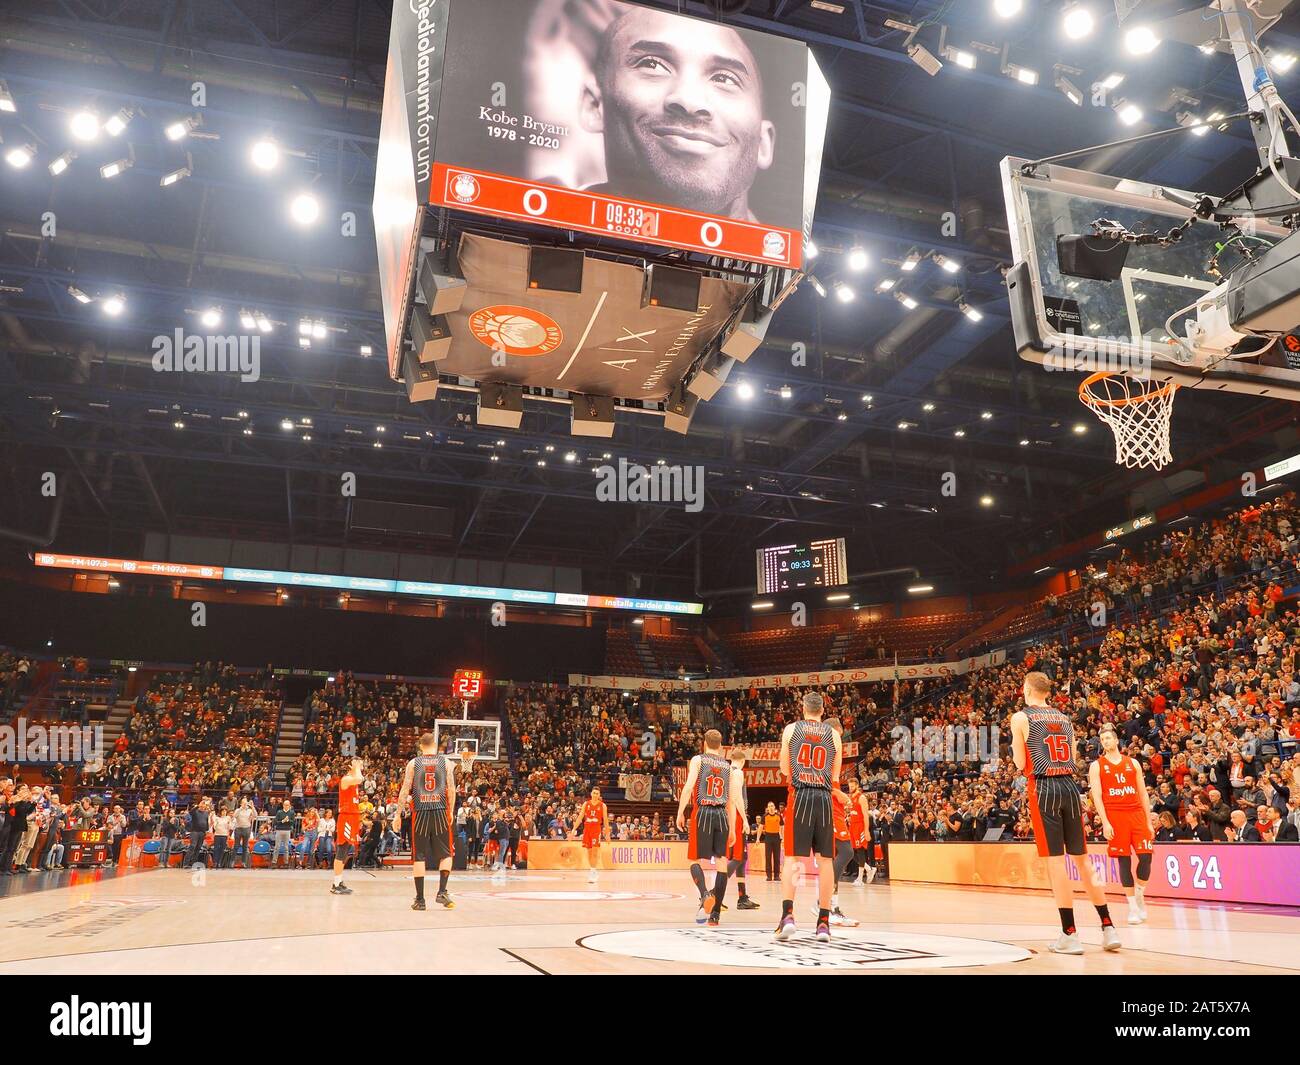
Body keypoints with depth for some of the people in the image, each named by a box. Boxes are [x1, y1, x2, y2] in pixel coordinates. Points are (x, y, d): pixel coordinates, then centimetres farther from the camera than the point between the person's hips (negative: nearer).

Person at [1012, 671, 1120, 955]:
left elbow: (1021, 765, -2)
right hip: (1069, 786, 6)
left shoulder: (1020, 718, -2)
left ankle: (1070, 935, 0)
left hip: (1043, 788, -5)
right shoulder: (1065, 719, 15)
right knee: (1082, 858, 12)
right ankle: (1108, 927, 13)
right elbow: (1073, 760, 16)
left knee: (1055, 860, -3)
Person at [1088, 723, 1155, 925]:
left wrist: (1149, 821, 7)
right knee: (1124, 860, -2)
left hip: (1137, 814, 2)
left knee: (1146, 856, -7)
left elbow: (1143, 794, 12)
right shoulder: (1096, 766, 4)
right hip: (1114, 816, -2)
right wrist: (1105, 822, -13)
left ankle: (1139, 894, 18)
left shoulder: (1133, 763, 12)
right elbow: (1097, 797, -3)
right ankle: (1133, 906, 6)